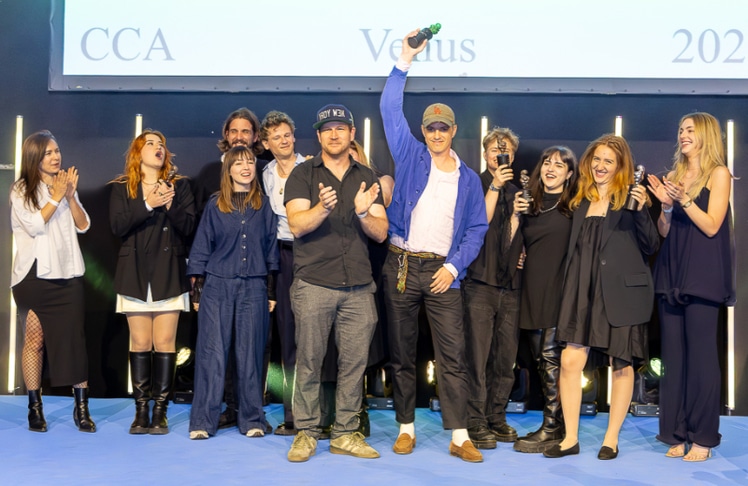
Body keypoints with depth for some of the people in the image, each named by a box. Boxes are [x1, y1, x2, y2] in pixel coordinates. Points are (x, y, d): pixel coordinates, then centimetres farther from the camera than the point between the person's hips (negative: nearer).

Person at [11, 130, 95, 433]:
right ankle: (35, 408, 9)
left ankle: (81, 407, 0)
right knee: (34, 340, 1)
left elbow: (83, 226, 4)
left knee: (75, 339, -3)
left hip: (68, 275, 3)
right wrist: (56, 197, -13)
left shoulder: (65, 186, 13)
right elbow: (35, 226, -14)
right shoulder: (21, 191, 1)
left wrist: (70, 197, -8)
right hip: (34, 276, -3)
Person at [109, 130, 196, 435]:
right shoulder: (122, 187, 9)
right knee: (140, 343, -1)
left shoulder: (179, 185, 9)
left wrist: (170, 205, -17)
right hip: (135, 273, 0)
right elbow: (117, 226, -6)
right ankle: (141, 411, 6)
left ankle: (160, 411, 0)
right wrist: (148, 205, -17)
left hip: (169, 273, 0)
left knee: (165, 342, -5)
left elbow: (189, 228, -1)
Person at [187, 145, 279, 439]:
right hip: (217, 286, -1)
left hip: (254, 288, 1)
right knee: (211, 353, -2)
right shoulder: (215, 205, 5)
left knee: (250, 353, 3)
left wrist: (272, 290, 5)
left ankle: (252, 420, 12)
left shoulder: (264, 206, 8)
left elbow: (272, 247, 9)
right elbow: (201, 247, 6)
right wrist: (196, 289, 1)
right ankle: (203, 421, 3)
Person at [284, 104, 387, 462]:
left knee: (354, 361, 3)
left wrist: (363, 213, -14)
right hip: (314, 284, -2)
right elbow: (297, 225, -7)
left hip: (358, 287, 3)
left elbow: (381, 233, 6)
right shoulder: (303, 174, 5)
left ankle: (345, 433, 13)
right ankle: (305, 432, 9)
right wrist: (323, 207, -26)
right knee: (309, 361, -1)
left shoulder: (366, 178, 13)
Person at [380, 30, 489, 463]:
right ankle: (406, 427, 16)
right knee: (402, 353, 6)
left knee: (453, 355, -5)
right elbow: (390, 109, 0)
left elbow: (476, 229, 7)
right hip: (402, 265, 0)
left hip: (443, 271, 0)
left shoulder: (468, 178, 10)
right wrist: (405, 62, -6)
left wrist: (453, 267, -6)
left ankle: (460, 436, -2)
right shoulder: (410, 157, 7)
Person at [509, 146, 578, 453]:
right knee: (540, 359, 8)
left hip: (560, 290, -5)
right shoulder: (530, 203, 14)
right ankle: (557, 425, 17)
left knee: (551, 356, -8)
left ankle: (551, 430, -3)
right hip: (532, 290, 5)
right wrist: (516, 215, -3)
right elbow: (513, 245, 9)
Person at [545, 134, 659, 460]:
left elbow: (650, 247, -6)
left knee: (621, 365, 5)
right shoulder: (582, 201, 13)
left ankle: (611, 439, 16)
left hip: (621, 292, -4)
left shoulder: (630, 198, -1)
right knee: (570, 361, -4)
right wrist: (570, 292, 9)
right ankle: (570, 439, 7)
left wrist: (640, 211, -18)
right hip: (584, 292, 4)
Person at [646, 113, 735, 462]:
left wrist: (684, 199, -17)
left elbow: (712, 226, -8)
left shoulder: (719, 174, 0)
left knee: (701, 356, -5)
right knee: (673, 356, 4)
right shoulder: (673, 175, 14)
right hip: (671, 274, 6)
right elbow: (664, 231, 12)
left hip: (702, 276, -5)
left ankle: (703, 437, 0)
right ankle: (678, 433, 10)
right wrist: (666, 204, -6)